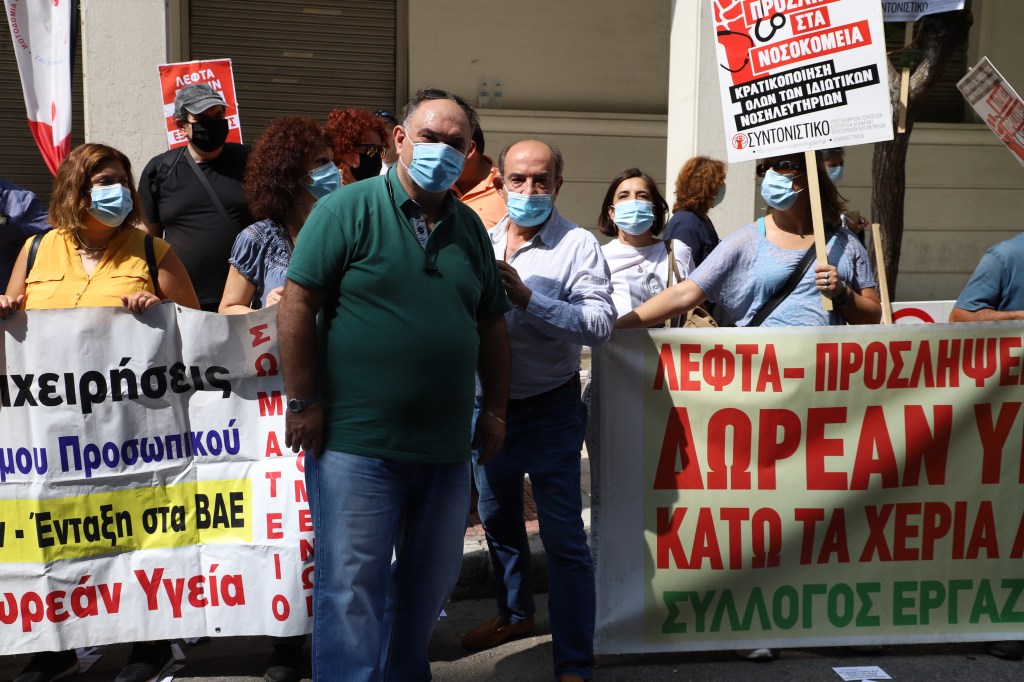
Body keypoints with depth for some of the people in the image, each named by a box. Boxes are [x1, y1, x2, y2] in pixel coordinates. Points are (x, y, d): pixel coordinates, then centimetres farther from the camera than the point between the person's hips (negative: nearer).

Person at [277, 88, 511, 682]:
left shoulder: (469, 227, 11)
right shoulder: (348, 209, -6)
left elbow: (492, 324, 16)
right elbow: (298, 305, -10)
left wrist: (496, 411, 13)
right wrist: (305, 403, -12)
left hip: (447, 448, 6)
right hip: (357, 444, -6)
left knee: (430, 584, 19)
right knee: (353, 592, 1)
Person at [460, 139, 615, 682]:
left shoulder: (578, 245, -11)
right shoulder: (482, 241, 4)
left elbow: (601, 324, -23)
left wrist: (527, 297, -29)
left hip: (549, 409, -5)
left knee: (563, 538, -3)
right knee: (497, 519, 22)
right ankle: (514, 612, 45)